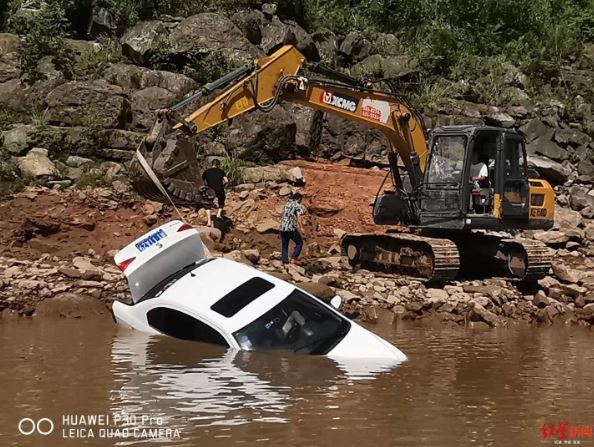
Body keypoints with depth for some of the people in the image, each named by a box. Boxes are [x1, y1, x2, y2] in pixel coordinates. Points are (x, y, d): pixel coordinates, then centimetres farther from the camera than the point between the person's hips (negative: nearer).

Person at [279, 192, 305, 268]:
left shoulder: (286, 204, 17)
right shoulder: (298, 206, -2)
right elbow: (298, 217, -16)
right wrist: (301, 227, -26)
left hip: (283, 227, 6)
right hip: (291, 228, -6)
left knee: (284, 246, 10)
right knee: (299, 242, 11)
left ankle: (285, 263, 6)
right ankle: (294, 258, 1)